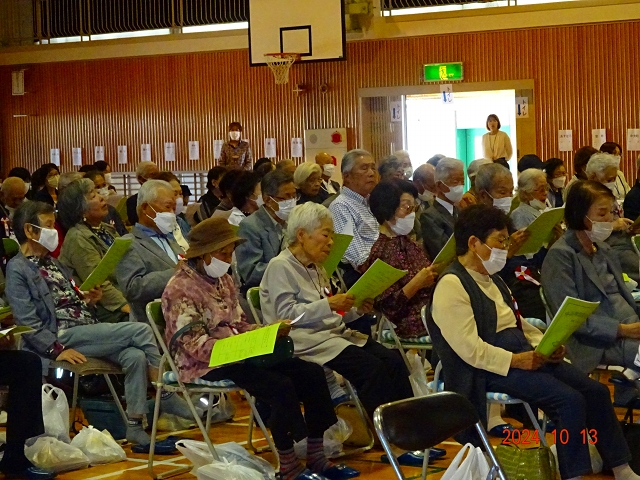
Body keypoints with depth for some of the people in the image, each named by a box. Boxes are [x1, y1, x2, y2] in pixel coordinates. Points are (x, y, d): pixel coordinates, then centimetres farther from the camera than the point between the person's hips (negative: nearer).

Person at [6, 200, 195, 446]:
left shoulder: (52, 263, 24)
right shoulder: (18, 269, -2)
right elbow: (27, 321, -11)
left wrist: (88, 299, 5)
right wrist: (58, 349, -19)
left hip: (88, 329, 7)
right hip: (62, 336, -7)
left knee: (134, 356, -22)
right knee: (140, 330, -19)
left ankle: (135, 425, -20)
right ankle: (167, 397, -9)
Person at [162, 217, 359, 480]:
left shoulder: (223, 280, 13)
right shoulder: (180, 289, -14)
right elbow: (194, 346, -21)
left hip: (237, 355, 9)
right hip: (206, 365, -9)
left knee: (311, 372, -7)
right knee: (281, 386, -28)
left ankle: (316, 457, -2)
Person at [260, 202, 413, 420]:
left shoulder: (316, 269, 21)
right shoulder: (280, 267, -4)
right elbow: (285, 314, -15)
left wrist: (357, 310, 5)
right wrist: (328, 304, -22)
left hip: (336, 334, 9)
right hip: (307, 342, -8)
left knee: (394, 361, -14)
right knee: (372, 368, -26)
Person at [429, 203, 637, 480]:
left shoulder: (490, 279, 17)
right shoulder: (452, 286, -14)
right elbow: (469, 349, -22)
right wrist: (516, 361, -22)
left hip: (523, 354, 10)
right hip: (490, 369, -10)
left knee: (595, 391, -1)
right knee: (570, 400, -24)